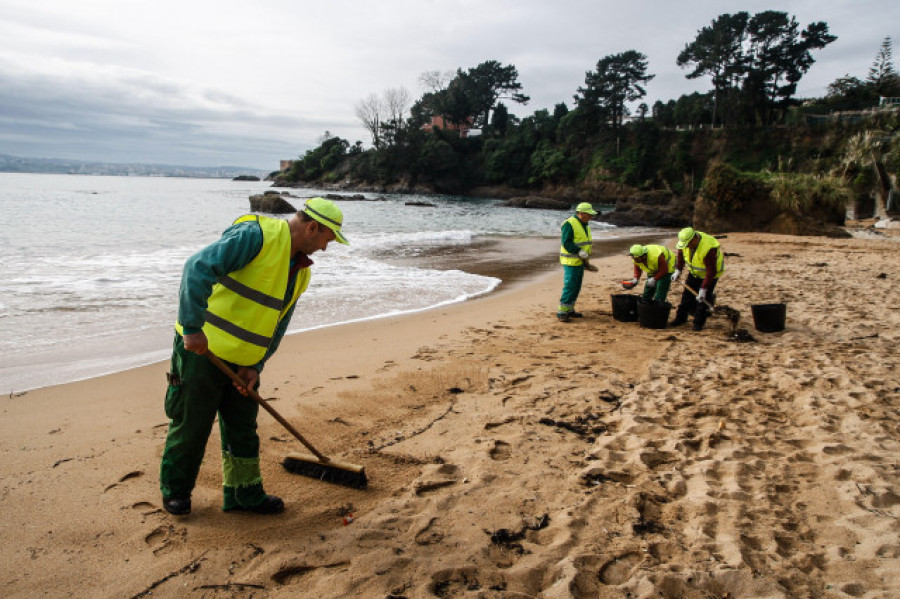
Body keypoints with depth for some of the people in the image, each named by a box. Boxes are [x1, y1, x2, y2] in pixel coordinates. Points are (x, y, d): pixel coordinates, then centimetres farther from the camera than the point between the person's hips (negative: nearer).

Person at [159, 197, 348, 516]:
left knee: (243, 429, 14)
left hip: (242, 360, 8)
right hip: (201, 349, -7)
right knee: (191, 425, 7)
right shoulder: (256, 235, -20)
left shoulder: (300, 270, 8)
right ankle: (174, 490, 28)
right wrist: (192, 328, -30)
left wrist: (255, 366, 2)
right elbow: (199, 268, -28)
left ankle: (245, 494, 28)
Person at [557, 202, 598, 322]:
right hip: (570, 262, -9)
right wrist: (580, 252, -26)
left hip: (580, 262, 9)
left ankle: (569, 310, 20)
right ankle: (561, 312, -6)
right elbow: (566, 243, -21)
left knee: (576, 288, 12)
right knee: (569, 286, -11)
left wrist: (585, 258, 18)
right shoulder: (569, 224, -15)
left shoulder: (584, 225, 15)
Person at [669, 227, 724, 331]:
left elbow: (711, 271, -32)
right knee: (687, 294, 6)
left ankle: (698, 323, 4)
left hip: (711, 273, -6)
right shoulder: (686, 241, -19)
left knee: (703, 299, -7)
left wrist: (703, 289, -30)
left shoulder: (708, 248, -38)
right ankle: (680, 318, 18)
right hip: (694, 272, 6)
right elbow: (681, 254, 4)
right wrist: (678, 270, -2)